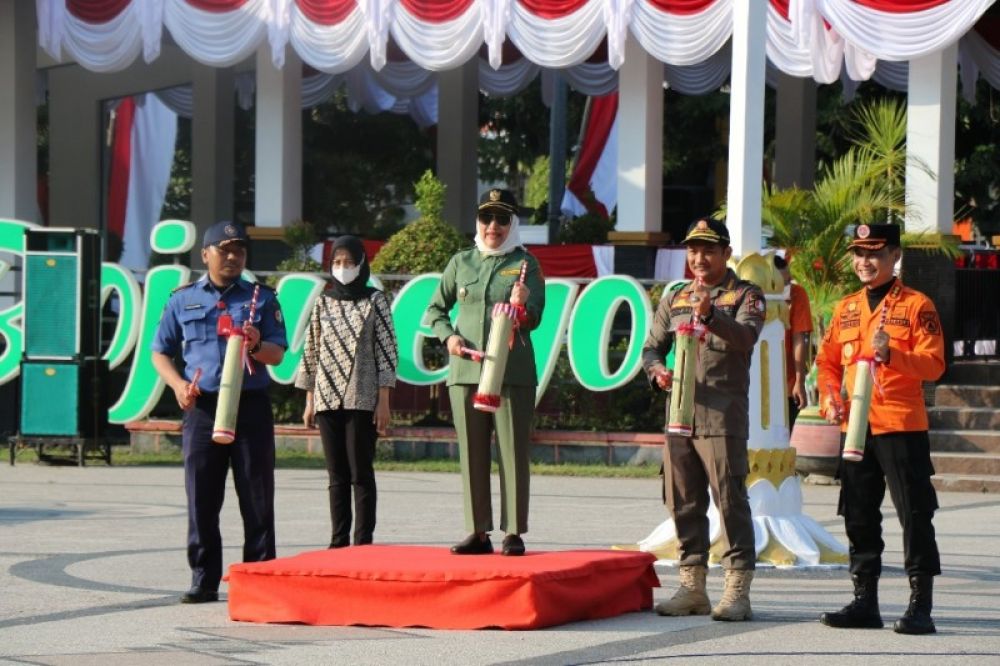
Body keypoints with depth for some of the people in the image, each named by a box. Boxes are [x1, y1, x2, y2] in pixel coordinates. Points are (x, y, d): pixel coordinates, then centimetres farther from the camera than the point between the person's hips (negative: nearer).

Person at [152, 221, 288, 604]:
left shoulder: (261, 299, 9)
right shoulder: (183, 300, 11)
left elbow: (278, 354, 4)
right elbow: (161, 352, 13)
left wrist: (257, 345, -18)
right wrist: (177, 384, -5)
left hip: (251, 404, -1)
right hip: (202, 406, 1)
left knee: (257, 498, -1)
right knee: (201, 498, 1)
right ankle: (204, 580, 6)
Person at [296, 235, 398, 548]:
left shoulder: (375, 301, 1)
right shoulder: (323, 302, 11)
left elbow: (387, 352, -2)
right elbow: (311, 353, 14)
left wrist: (384, 402, -8)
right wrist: (309, 401, 10)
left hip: (362, 399, -4)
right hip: (327, 399, 4)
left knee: (360, 472, -5)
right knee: (337, 475, 6)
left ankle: (363, 543, -3)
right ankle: (339, 542, 8)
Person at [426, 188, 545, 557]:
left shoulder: (526, 264, 4)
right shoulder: (461, 262, 12)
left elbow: (534, 318, -5)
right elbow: (435, 309, 18)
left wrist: (522, 309, -27)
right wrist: (447, 336, -1)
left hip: (512, 372, -3)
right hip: (465, 371, 3)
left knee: (513, 453, -5)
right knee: (472, 453, 4)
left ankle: (514, 533, -1)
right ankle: (478, 532, 8)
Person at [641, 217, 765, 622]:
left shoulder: (745, 296, 2)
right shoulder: (674, 299, 19)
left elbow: (746, 336, -17)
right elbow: (652, 347, 17)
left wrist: (710, 315, -35)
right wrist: (657, 371, -6)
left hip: (723, 417, -6)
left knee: (731, 501, -8)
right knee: (684, 503, 7)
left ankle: (737, 592, -7)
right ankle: (692, 588, 14)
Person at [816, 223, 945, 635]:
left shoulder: (917, 306, -3)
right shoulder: (846, 308, 14)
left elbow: (934, 365, -10)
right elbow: (828, 361, 19)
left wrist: (891, 354, -26)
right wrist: (829, 398, 1)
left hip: (901, 426, -6)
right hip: (854, 427, 6)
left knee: (914, 515, -5)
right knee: (859, 517, 9)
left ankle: (920, 606, -3)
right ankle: (865, 602, 16)